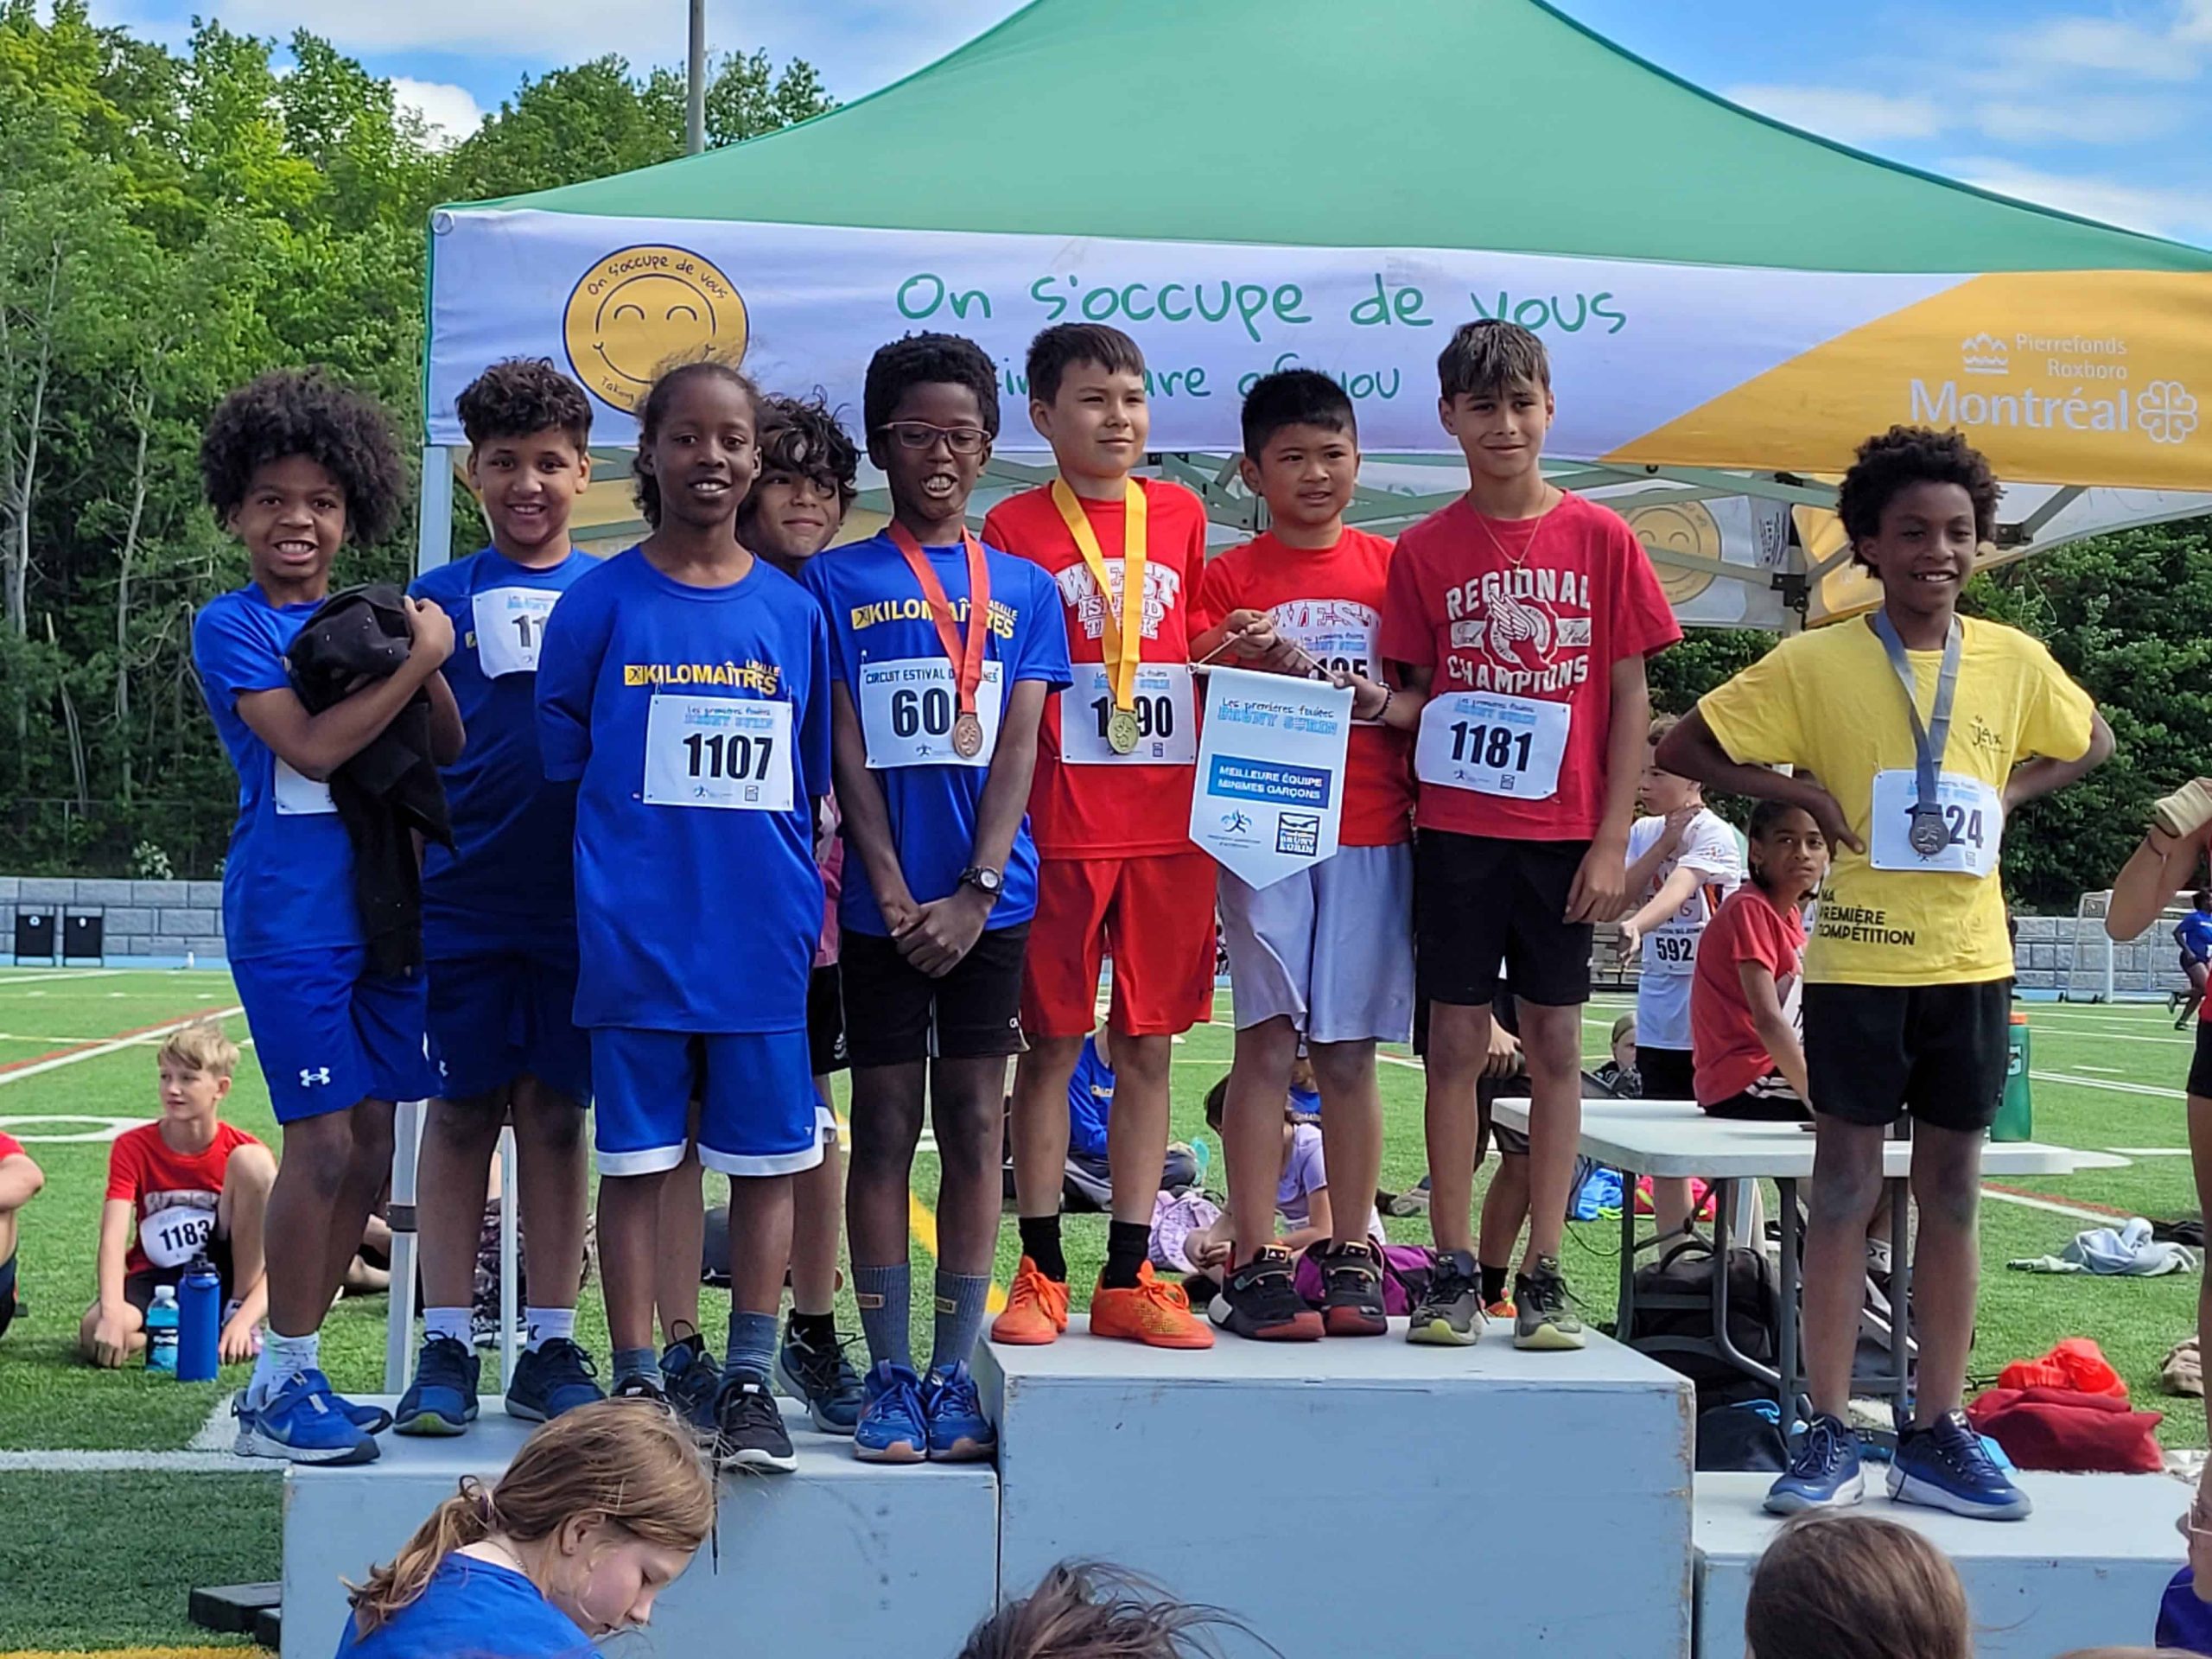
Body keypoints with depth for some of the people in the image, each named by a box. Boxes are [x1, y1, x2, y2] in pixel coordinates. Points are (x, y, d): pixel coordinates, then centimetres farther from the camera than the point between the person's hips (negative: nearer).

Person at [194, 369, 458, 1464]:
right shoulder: (232, 626, -5)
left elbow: (445, 755, 10)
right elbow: (312, 747, -18)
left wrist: (429, 661, -5)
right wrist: (417, 658, -13)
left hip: (377, 906, 6)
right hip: (290, 912, -6)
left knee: (370, 1145, 7)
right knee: (323, 1139, -9)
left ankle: (292, 1372, 18)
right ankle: (280, 1388, 2)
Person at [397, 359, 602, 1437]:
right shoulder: (437, 601, 6)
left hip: (578, 899, 0)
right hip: (462, 899, 0)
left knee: (556, 1114, 5)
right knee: (462, 1110, 3)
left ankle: (549, 1349, 12)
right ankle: (446, 1348, 9)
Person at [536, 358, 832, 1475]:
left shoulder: (793, 611, 7)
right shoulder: (601, 603, 1)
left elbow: (808, 781, 13)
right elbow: (562, 758, 6)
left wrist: (803, 899, 7)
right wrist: (627, 862, 2)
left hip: (763, 933, 2)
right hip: (635, 933, -2)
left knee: (766, 1158, 4)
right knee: (637, 1159, 3)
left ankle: (748, 1382, 14)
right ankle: (636, 1384, 13)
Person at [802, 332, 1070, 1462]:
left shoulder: (1023, 589, 9)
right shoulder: (837, 583, 4)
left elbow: (1017, 749, 1)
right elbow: (846, 753, -1)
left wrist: (974, 893, -10)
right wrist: (895, 899, -9)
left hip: (991, 898, 1)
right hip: (882, 900, -1)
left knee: (974, 1123, 4)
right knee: (883, 1126, 2)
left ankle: (955, 1372, 9)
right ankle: (889, 1372, 7)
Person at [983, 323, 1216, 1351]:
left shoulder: (1180, 516, 10)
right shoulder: (1015, 527, 0)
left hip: (1171, 821, 4)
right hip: (1061, 823, -3)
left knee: (1150, 1045, 6)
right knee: (1052, 1042, 3)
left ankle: (1128, 1277, 13)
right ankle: (1040, 1273, 11)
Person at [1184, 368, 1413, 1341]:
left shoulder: (1392, 569, 11)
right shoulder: (1230, 578, 6)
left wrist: (1387, 702, -8)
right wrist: (1234, 657, -18)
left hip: (1373, 837, 2)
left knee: (1350, 1050, 4)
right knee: (1268, 1040, -7)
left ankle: (1351, 1257, 10)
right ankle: (1254, 1261, -5)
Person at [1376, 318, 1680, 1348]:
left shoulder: (1601, 539, 1)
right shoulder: (1426, 550, 3)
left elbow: (1629, 697, 2)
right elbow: (1417, 691, 8)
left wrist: (1613, 839, -4)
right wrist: (1379, 704, -16)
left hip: (1566, 833, 0)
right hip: (1457, 827, 0)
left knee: (1555, 1044, 4)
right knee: (1457, 1041, 2)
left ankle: (1544, 1275, 10)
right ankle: (1454, 1270, 9)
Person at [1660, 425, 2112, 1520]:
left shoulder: (2013, 661, 4)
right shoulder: (1815, 662, -5)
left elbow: (2089, 743, 21)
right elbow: (1685, 751, -1)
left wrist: (2008, 792, 4)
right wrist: (1802, 793, -10)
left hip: (1970, 961, 3)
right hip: (1856, 962, -3)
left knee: (1951, 1192, 8)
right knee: (1845, 1187, 1)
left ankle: (1937, 1432, 17)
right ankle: (1828, 1437, 8)